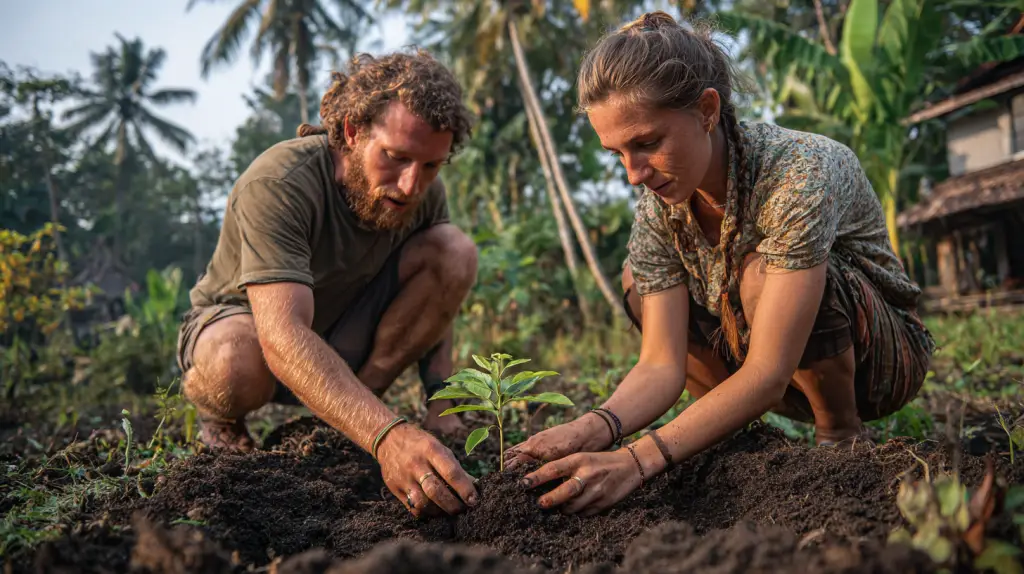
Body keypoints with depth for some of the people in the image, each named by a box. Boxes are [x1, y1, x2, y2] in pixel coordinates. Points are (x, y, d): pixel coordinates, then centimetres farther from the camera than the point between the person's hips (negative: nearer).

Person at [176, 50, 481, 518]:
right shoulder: (276, 184, -33)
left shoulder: (424, 193, -14)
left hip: (344, 342, 5)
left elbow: (430, 305, 0)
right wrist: (386, 435, -57)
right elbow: (282, 338, -45)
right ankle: (221, 421, -2)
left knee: (455, 251, -18)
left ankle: (348, 412, -8)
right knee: (236, 365, -43)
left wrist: (441, 403, -17)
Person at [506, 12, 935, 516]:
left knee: (759, 271, -33)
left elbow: (767, 373, -36)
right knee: (637, 283, -9)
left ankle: (841, 431, -11)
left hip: (884, 353, -5)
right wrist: (597, 426, -39)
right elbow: (662, 363, -19)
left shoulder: (799, 173, -32)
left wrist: (642, 458, -45)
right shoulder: (658, 209, -13)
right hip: (796, 379, 6)